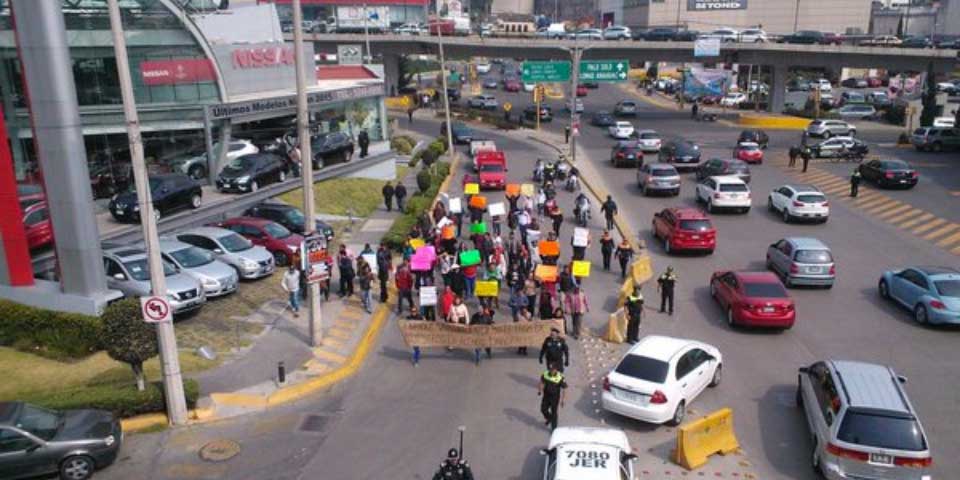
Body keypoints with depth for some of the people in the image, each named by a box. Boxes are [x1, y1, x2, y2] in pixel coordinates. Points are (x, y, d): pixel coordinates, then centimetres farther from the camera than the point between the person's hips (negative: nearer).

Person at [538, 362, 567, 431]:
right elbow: (542, 382, 6)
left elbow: (564, 389, -16)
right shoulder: (545, 374, -13)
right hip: (546, 395, 4)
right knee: (543, 409, 14)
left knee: (554, 412, 5)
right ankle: (549, 418, 47)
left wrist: (562, 400, -14)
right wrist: (539, 390, -7)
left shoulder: (560, 378, -25)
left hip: (555, 397, -4)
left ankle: (554, 428, 24)